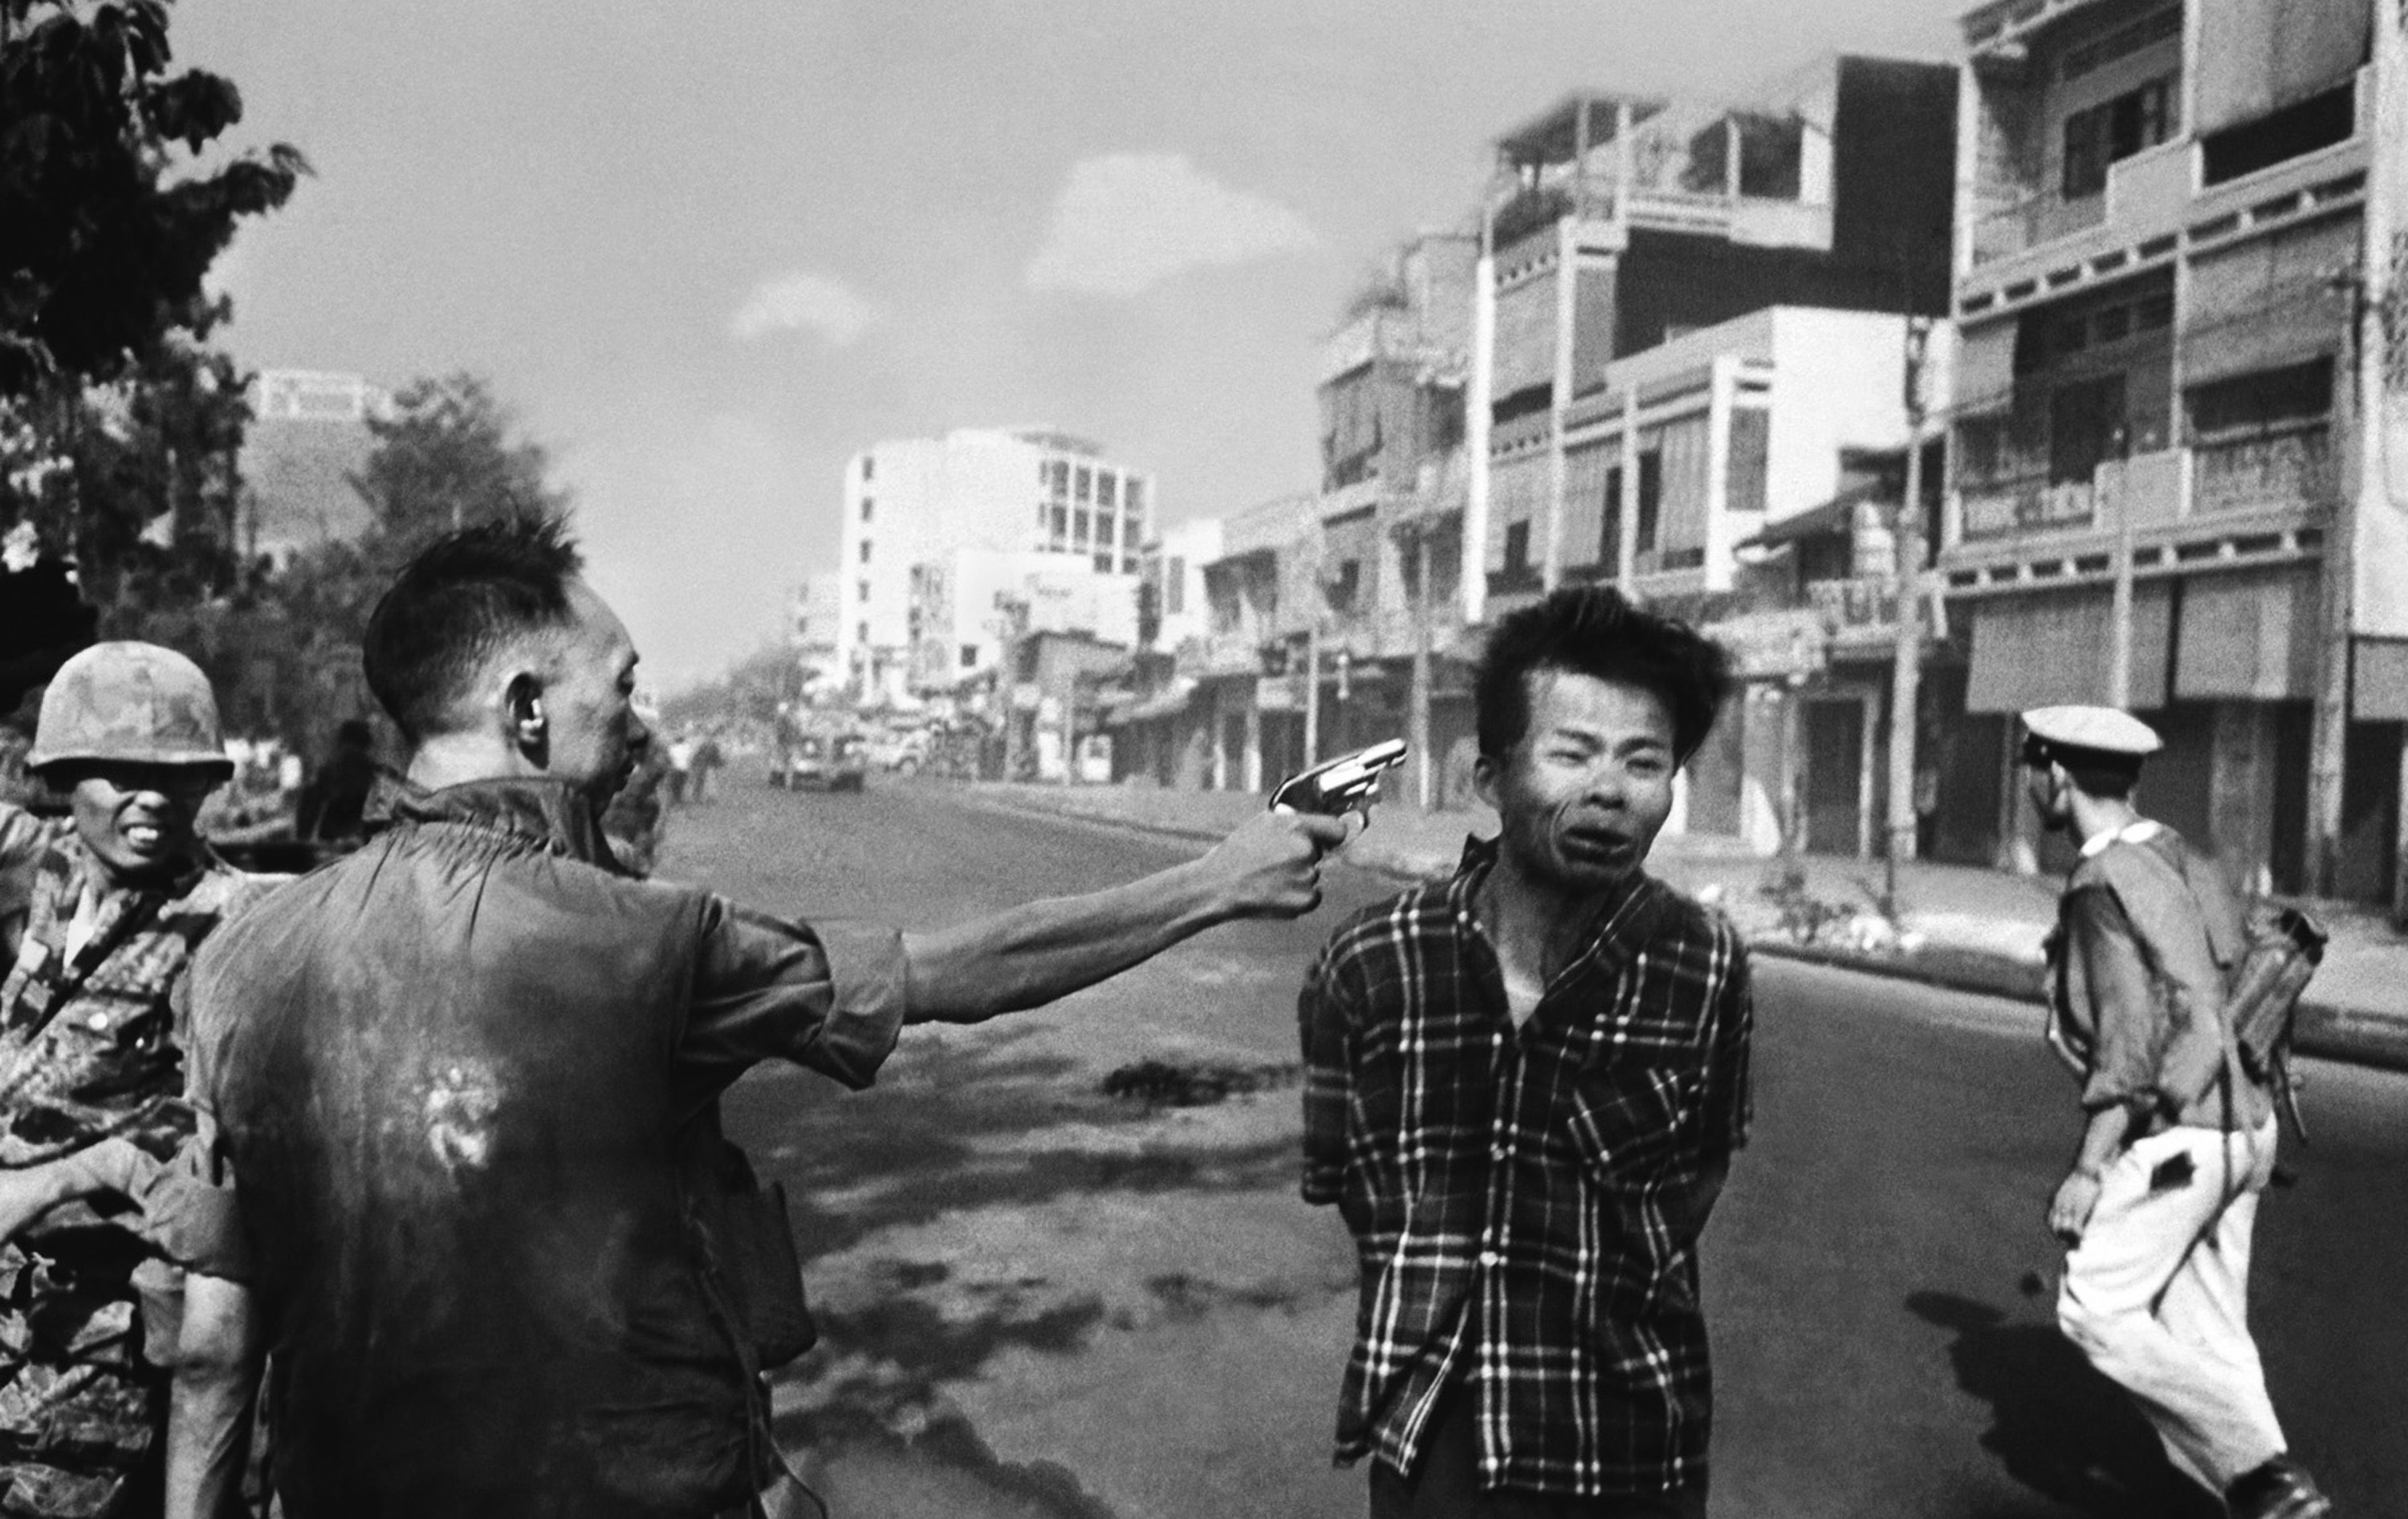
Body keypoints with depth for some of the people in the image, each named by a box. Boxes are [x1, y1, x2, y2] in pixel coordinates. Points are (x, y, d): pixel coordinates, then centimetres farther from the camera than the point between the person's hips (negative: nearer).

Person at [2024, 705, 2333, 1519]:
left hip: (2178, 1136, -9)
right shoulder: (2182, 861, 13)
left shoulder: (2106, 882, -16)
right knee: (2207, 1328, 12)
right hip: (2239, 1123, 9)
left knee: (2095, 1308, -3)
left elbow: (2131, 1041, -21)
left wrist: (2088, 1167, -18)